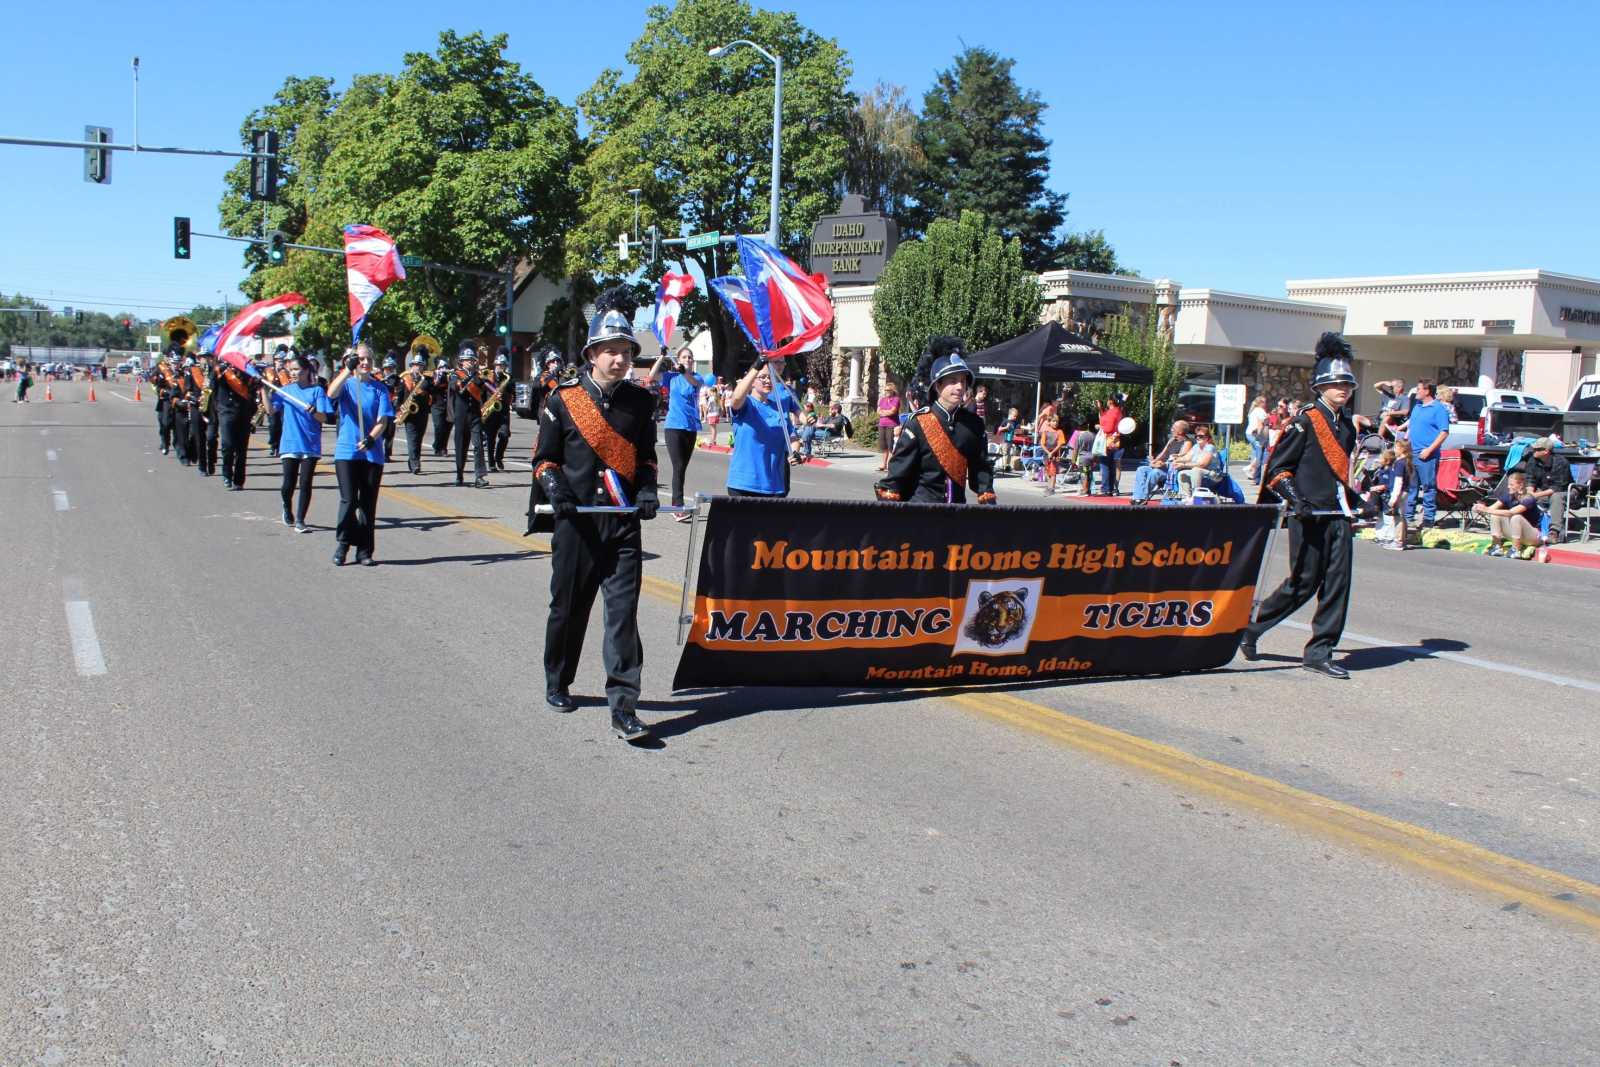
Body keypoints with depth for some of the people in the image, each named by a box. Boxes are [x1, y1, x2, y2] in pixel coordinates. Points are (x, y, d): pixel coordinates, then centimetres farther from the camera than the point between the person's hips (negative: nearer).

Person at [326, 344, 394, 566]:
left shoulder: (379, 388, 7)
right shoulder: (345, 384, 5)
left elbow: (383, 420, -2)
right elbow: (331, 393, -19)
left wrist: (371, 438, -21)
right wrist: (348, 370, -30)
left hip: (373, 453, 1)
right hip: (346, 451, -1)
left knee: (368, 503, 5)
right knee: (348, 500, -7)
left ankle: (365, 551, 12)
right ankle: (343, 544, 9)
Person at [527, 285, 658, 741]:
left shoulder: (640, 401, 5)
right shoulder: (563, 399, -3)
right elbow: (544, 459, 3)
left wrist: (647, 491, -2)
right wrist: (556, 492, -15)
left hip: (623, 523, 1)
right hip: (576, 521, -1)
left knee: (623, 610, -6)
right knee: (569, 607, 12)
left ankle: (623, 707, -6)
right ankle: (557, 683, 35)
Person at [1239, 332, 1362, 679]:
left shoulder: (1346, 426, 15)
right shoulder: (1305, 421, -7)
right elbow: (1277, 467, -7)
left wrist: (1353, 500, 19)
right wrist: (1294, 498, -18)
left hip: (1337, 514, 7)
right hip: (1309, 514, -7)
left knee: (1337, 582, 1)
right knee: (1304, 582, -2)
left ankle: (1319, 652, 7)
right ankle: (1249, 628, 15)